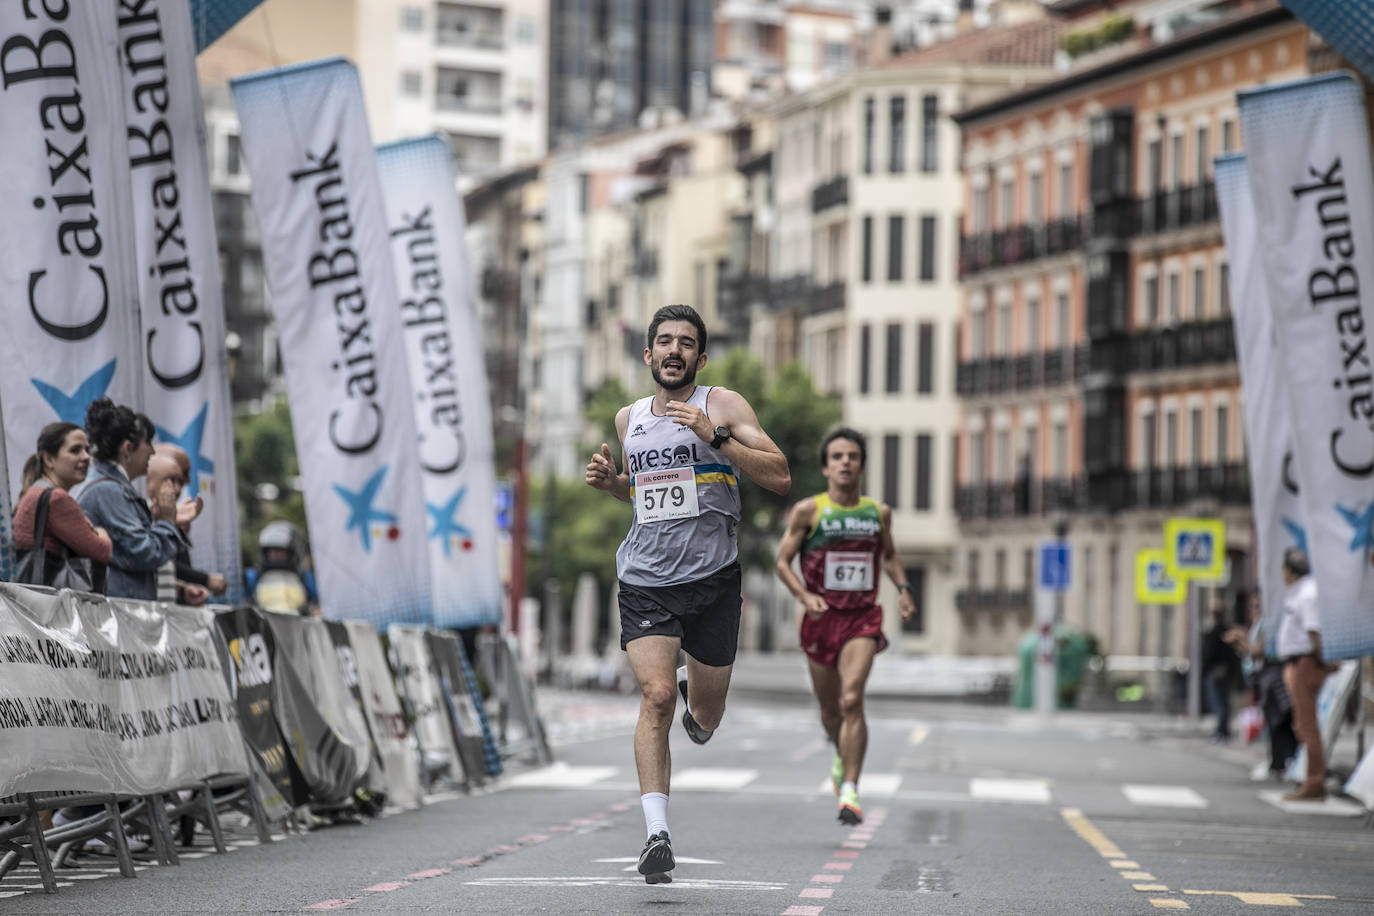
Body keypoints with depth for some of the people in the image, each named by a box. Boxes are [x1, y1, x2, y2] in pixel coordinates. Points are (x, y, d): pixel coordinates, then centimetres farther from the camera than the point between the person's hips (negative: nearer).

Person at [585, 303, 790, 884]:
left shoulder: (722, 405, -2)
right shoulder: (629, 420, 12)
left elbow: (779, 477, -12)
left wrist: (714, 435, -20)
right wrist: (610, 482, 8)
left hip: (712, 579, -2)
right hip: (644, 580, 2)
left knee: (704, 718, 10)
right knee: (655, 696, -18)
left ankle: (697, 698, 49)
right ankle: (657, 833, -19)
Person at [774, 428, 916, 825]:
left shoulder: (879, 512, 7)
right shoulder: (807, 511, -2)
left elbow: (888, 556, 24)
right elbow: (783, 561, 0)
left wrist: (902, 588, 6)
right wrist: (804, 595, -16)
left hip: (862, 619, 0)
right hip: (821, 618, 0)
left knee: (852, 700, -19)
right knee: (830, 709, 12)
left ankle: (850, 790, -20)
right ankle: (842, 757, 45)